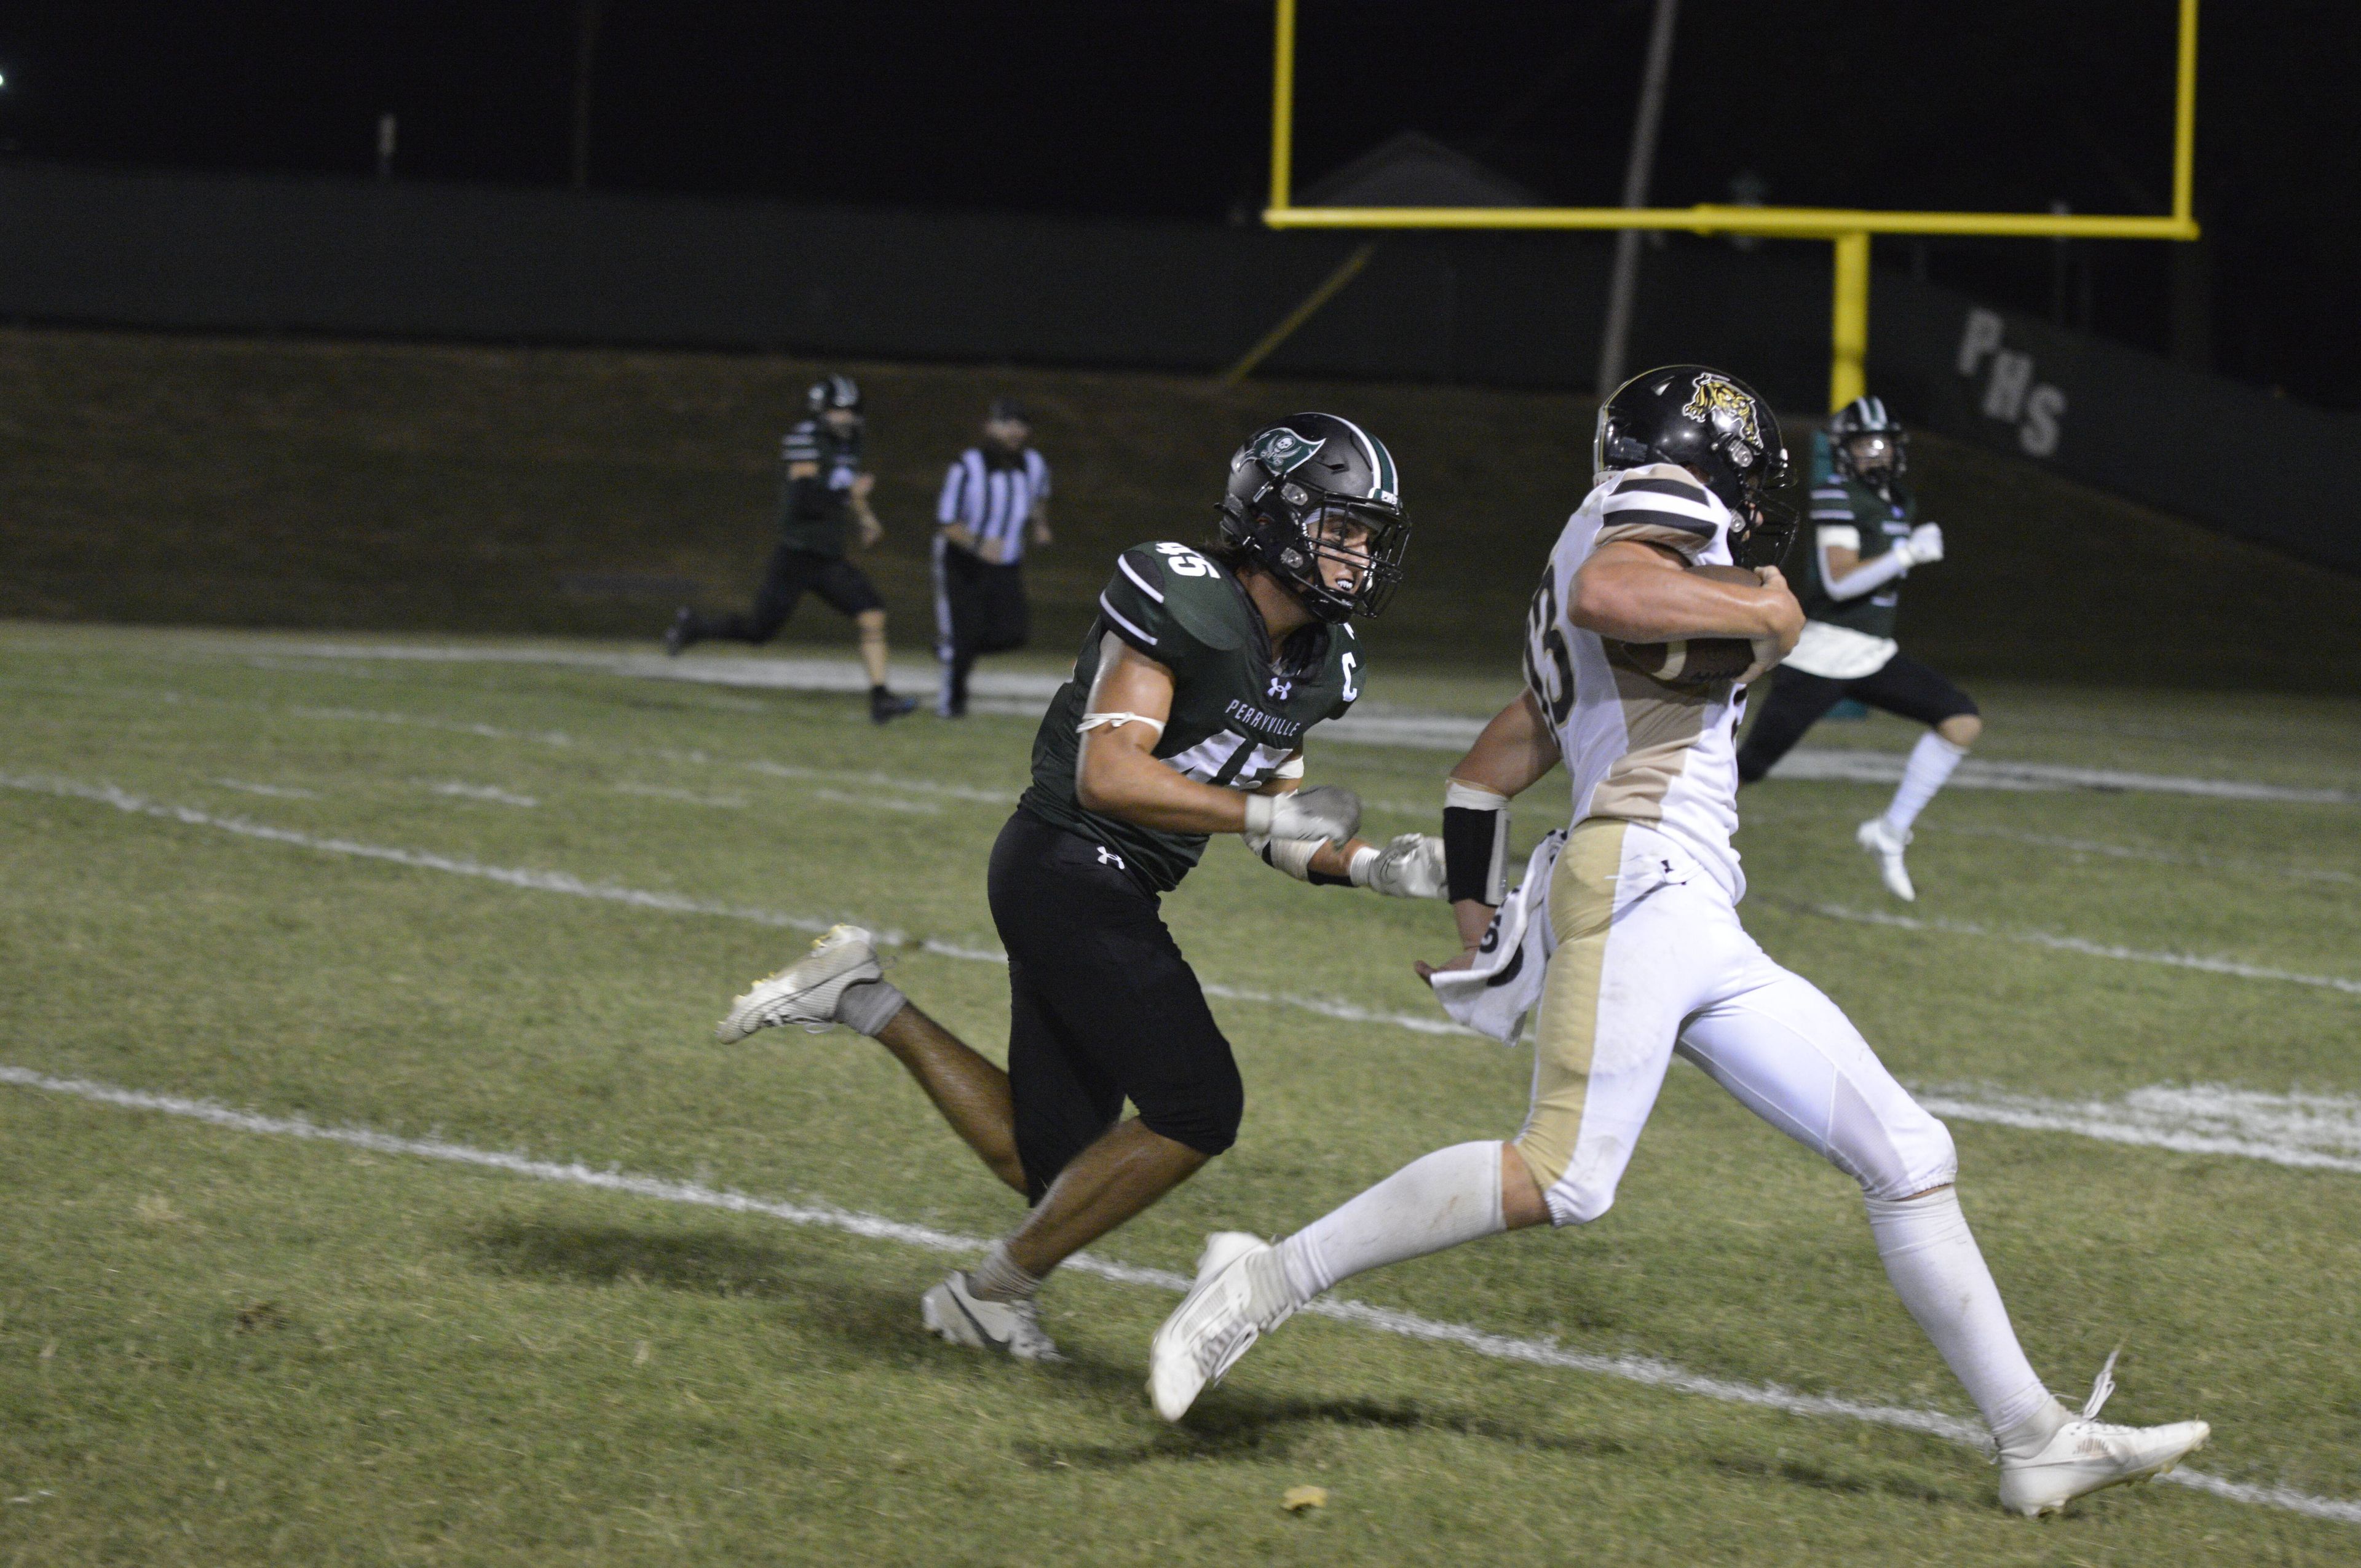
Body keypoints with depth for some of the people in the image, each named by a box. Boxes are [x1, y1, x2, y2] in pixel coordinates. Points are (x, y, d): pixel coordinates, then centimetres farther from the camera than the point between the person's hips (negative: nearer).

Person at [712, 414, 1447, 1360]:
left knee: (1049, 1165, 10)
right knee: (1197, 1110, -11)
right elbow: (1108, 775, -24)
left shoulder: (1315, 665, 10)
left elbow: (1278, 835, 17)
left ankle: (862, 1003, 20)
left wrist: (1377, 869, 0)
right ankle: (995, 1294, 1)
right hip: (1068, 867, -9)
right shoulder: (1184, 605, -17)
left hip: (1108, 894, 9)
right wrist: (1265, 814, -25)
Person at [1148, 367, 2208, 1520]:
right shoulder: (1658, 509, 3)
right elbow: (1603, 596, -20)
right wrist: (1766, 616, -9)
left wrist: (1475, 928, 35)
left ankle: (2036, 1438, 8)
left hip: (1707, 941, 10)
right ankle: (1269, 1282, -16)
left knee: (1909, 1161, 7)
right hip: (1641, 874, -10)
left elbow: (1484, 771, 31)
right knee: (1562, 1181, -23)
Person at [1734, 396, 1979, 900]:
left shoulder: (1898, 503, 13)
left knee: (1963, 720, -6)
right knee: (1749, 766, -7)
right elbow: (1839, 582, -22)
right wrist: (1909, 554, -26)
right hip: (1822, 656, -8)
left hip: (1874, 657, 8)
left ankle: (1890, 832, -2)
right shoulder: (1837, 497, -12)